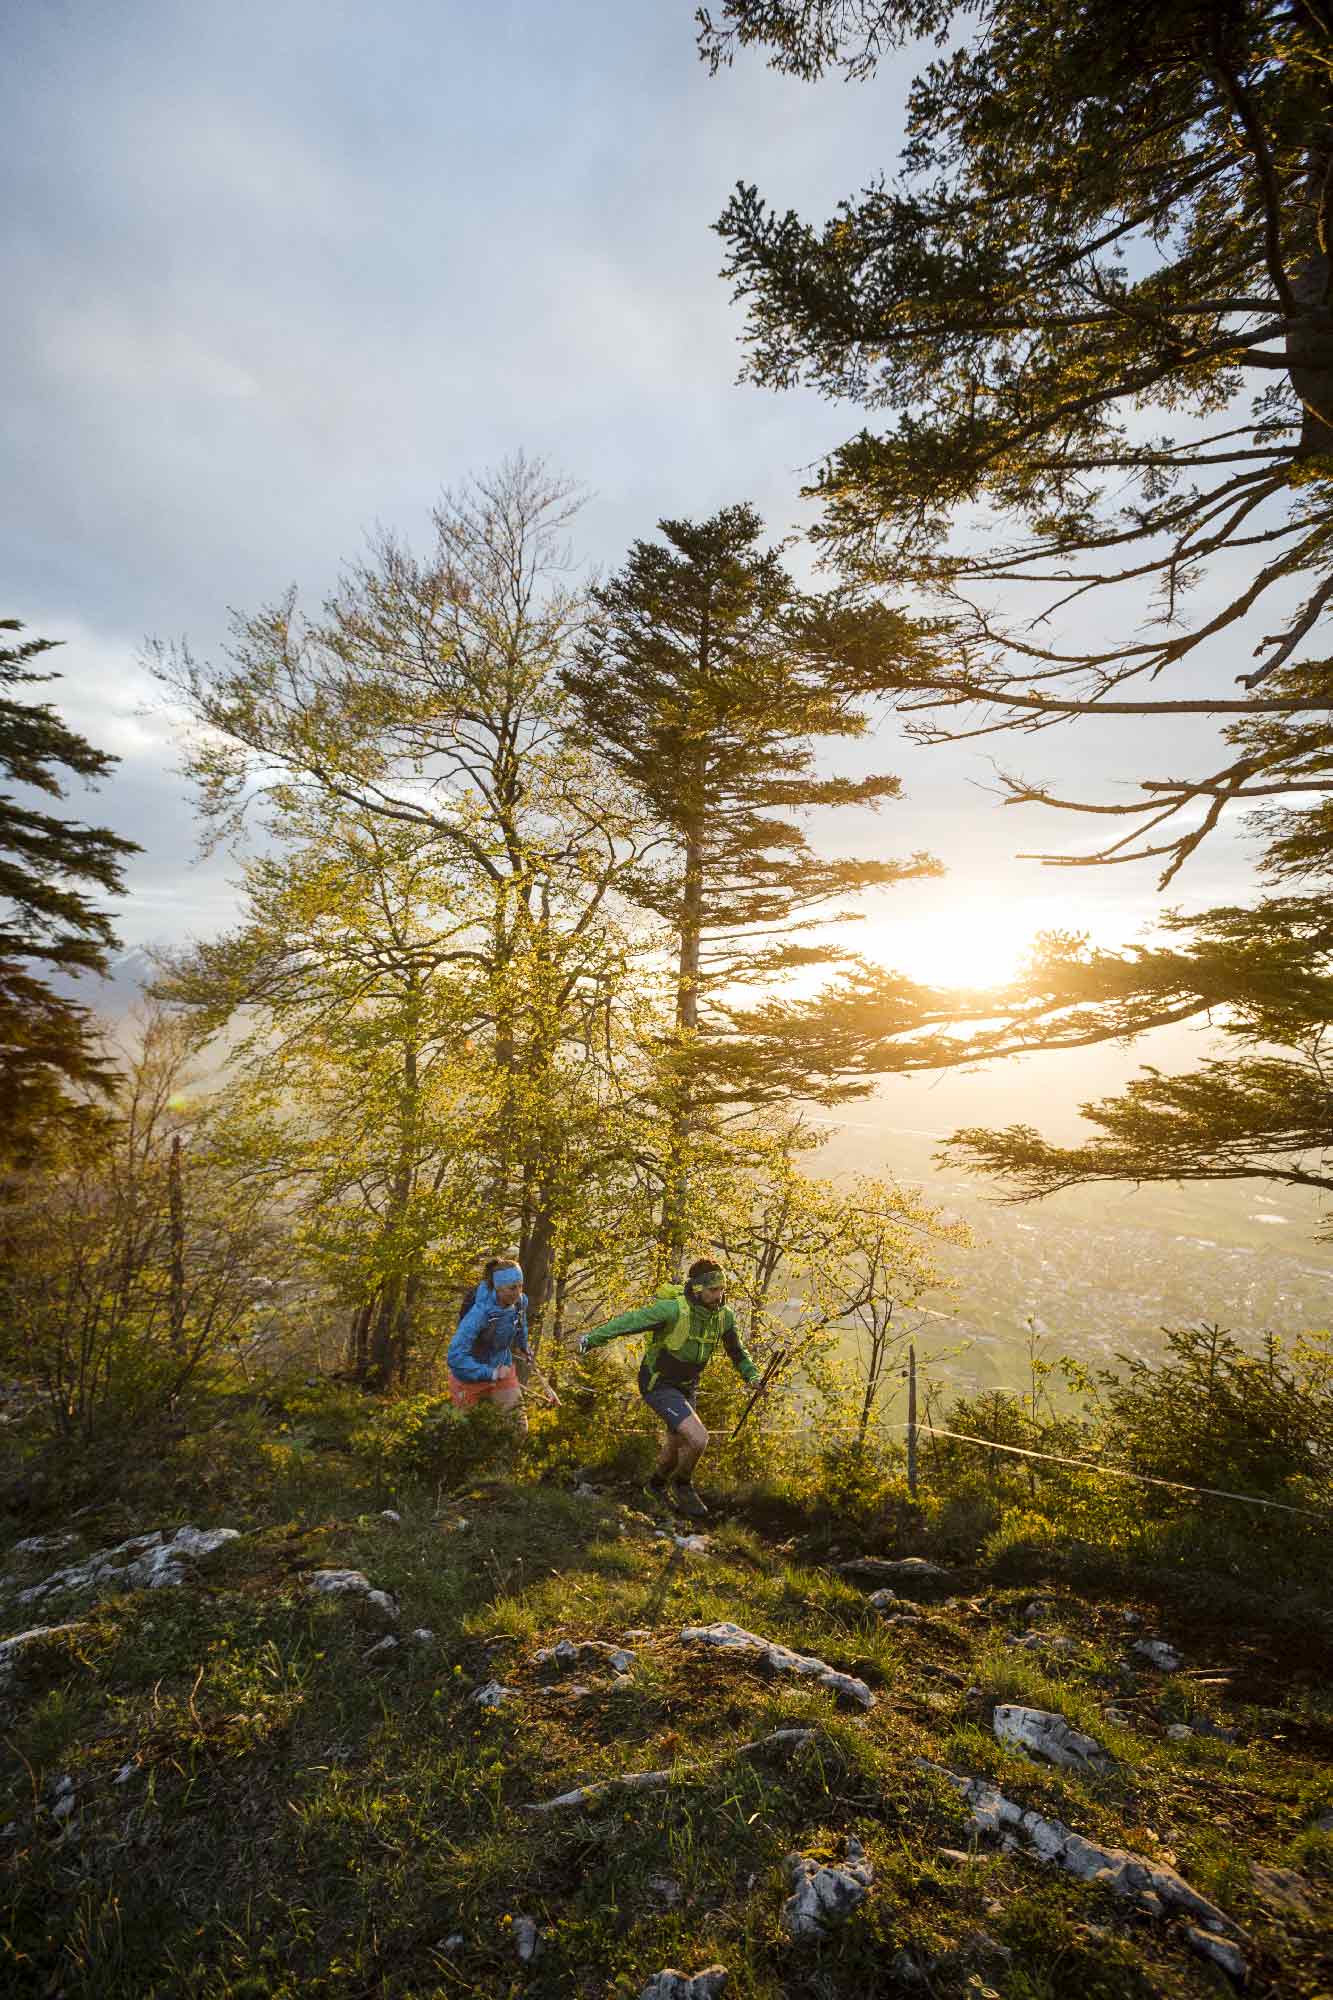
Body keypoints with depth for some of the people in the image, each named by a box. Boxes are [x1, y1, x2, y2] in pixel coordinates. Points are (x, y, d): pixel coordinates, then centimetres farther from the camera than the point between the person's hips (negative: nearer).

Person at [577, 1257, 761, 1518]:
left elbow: (736, 1351, 8)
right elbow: (630, 1320, -25)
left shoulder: (724, 1316, -10)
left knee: (676, 1446, 22)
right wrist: (592, 1338, -25)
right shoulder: (674, 1309, -31)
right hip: (659, 1386, -7)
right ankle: (682, 1485, 9)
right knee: (698, 1438, -22)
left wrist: (751, 1375, -3)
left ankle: (656, 1487, 53)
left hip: (687, 1388, 7)